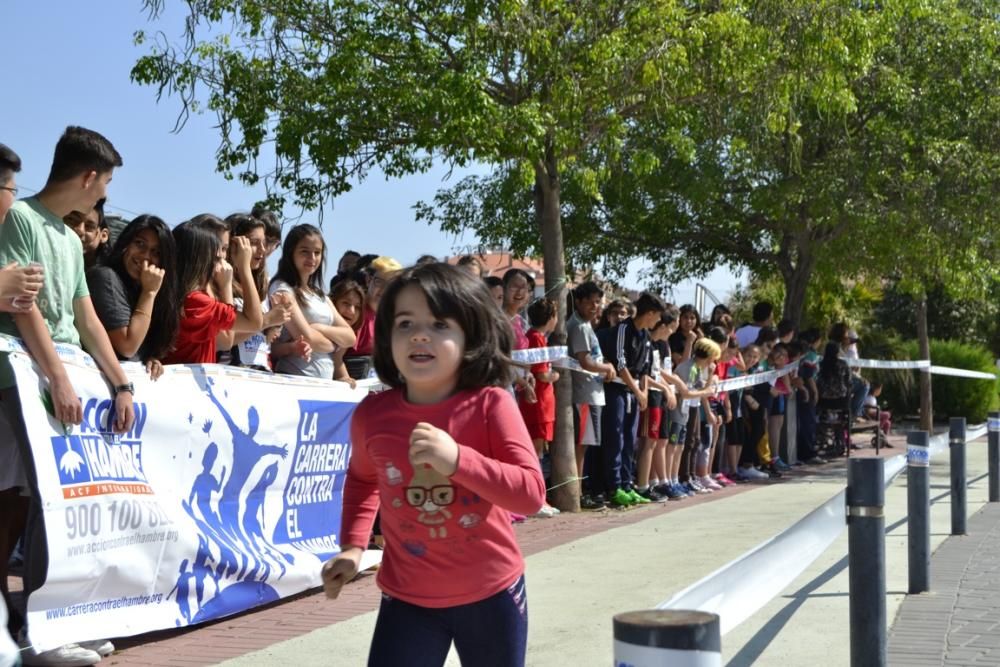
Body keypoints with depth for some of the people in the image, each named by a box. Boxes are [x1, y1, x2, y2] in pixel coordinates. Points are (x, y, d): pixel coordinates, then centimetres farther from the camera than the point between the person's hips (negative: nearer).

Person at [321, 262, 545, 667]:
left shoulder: (490, 405, -15)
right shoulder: (372, 414, -6)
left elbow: (531, 493, -22)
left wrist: (457, 459, -33)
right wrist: (352, 546, 5)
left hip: (490, 595, -1)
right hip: (407, 599, 1)